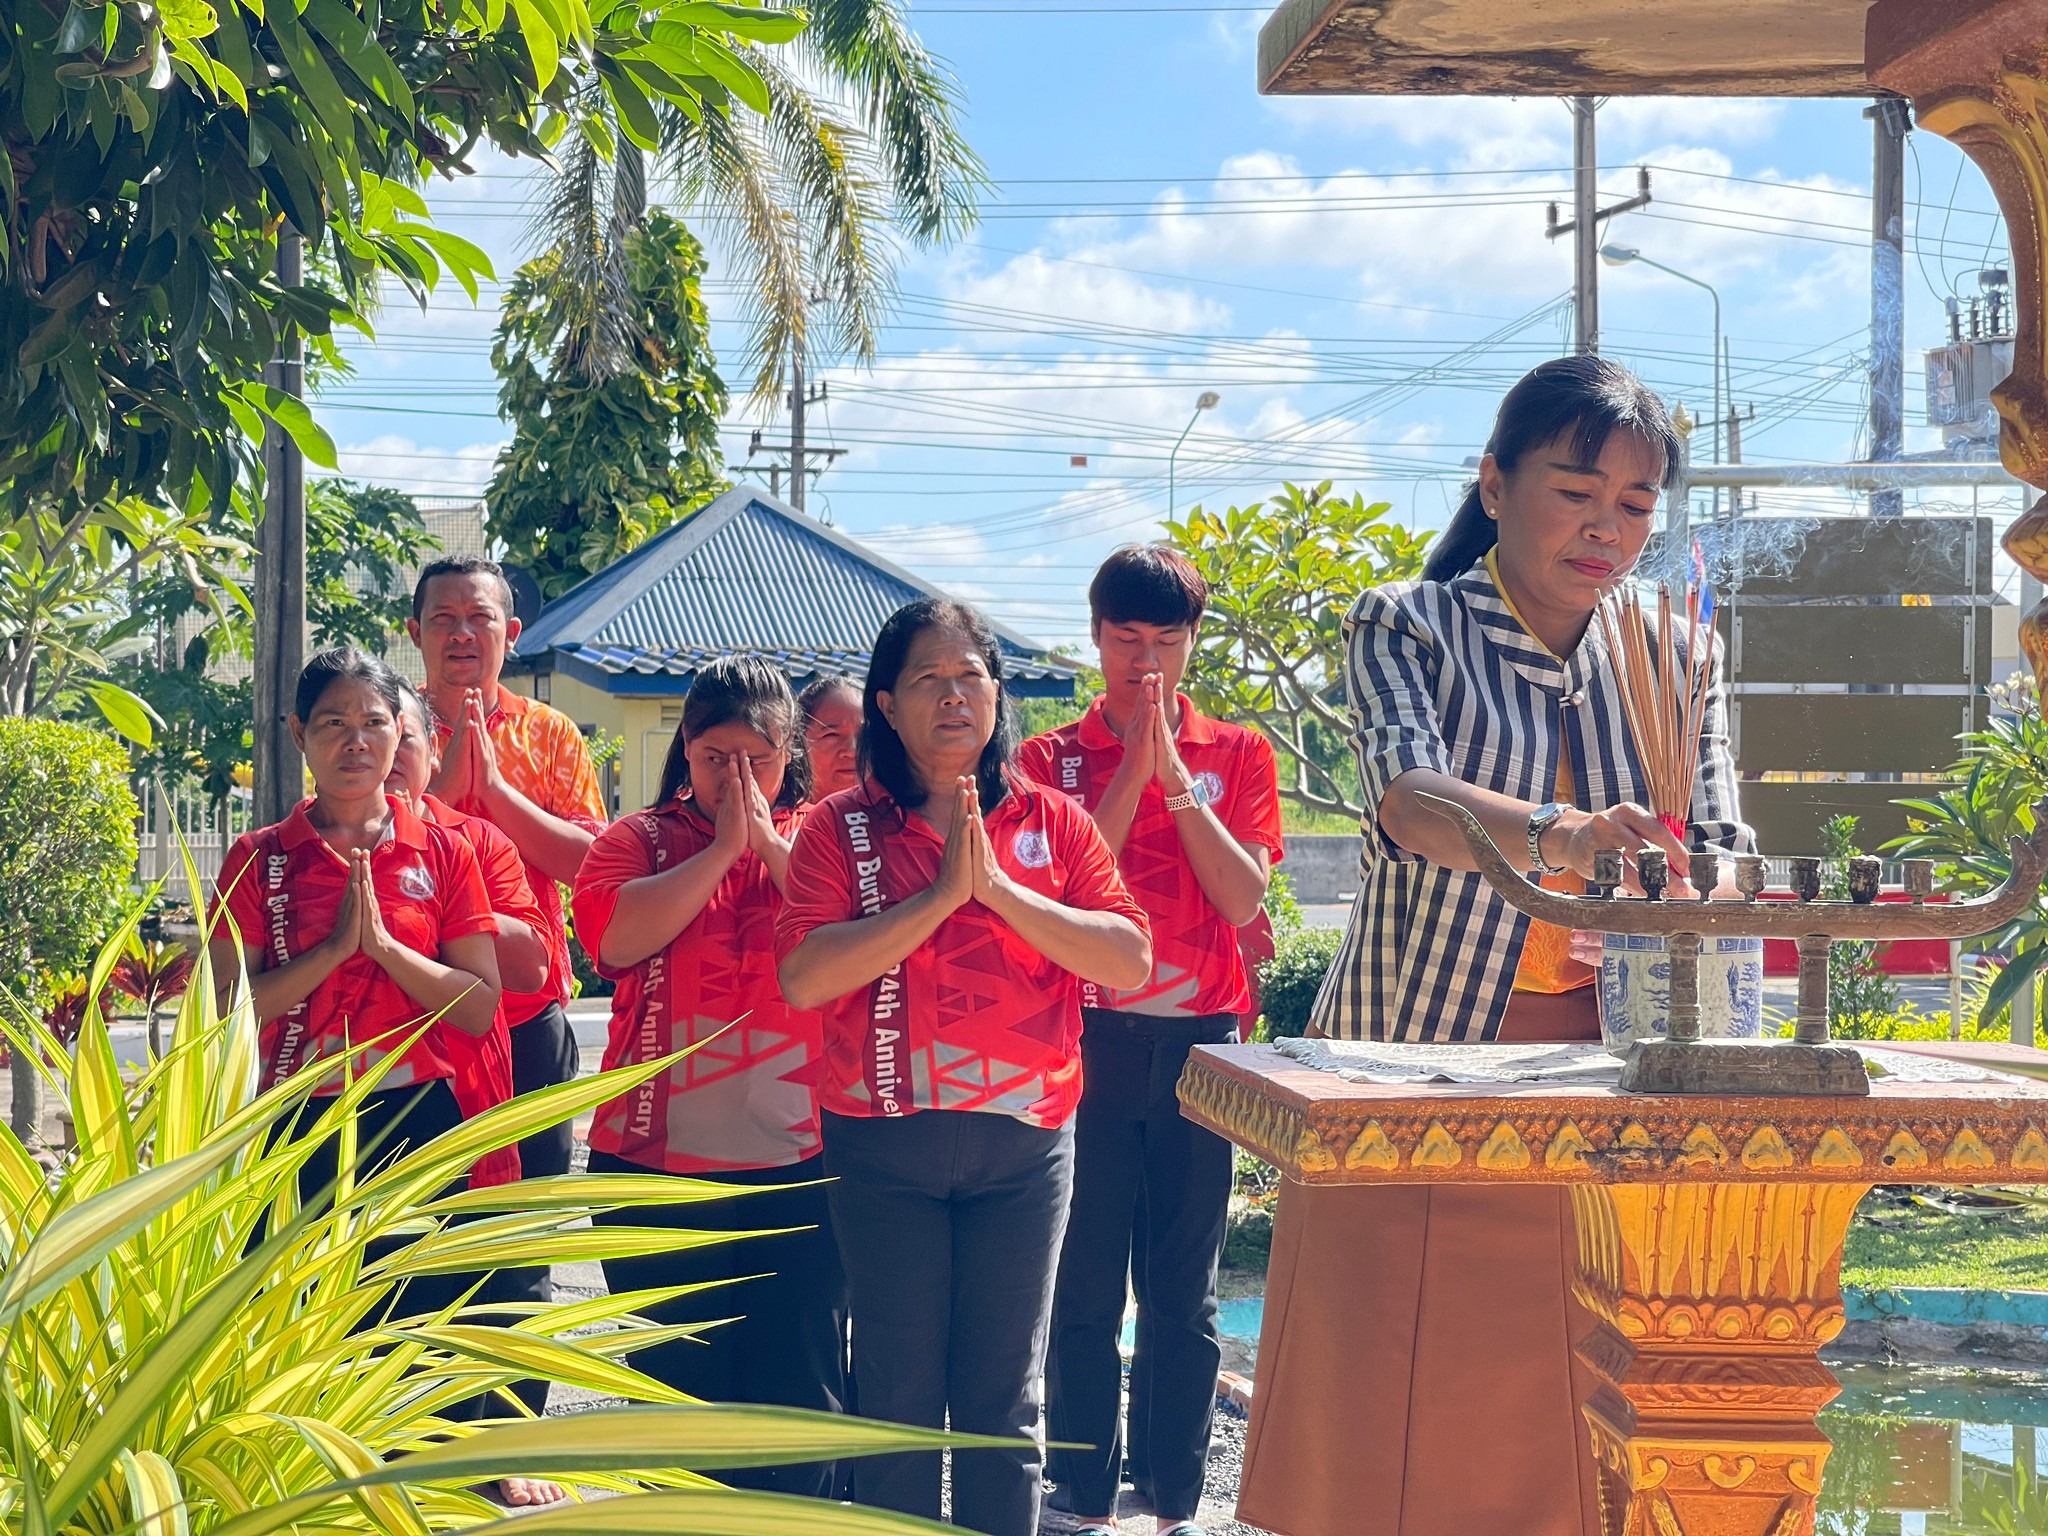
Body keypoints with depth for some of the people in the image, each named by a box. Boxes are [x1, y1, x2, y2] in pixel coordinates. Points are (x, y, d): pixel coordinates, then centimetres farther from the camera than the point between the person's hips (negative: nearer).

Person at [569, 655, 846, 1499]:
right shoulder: (640, 840, 7)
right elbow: (618, 935, -13)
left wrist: (770, 842, -10)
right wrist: (723, 846, -9)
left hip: (799, 1159, 0)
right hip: (658, 1159, 0)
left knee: (797, 1388, 4)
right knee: (676, 1382, 10)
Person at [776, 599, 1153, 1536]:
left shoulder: (1050, 822, 6)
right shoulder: (841, 829, 1)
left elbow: (1129, 960, -5)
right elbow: (803, 976, -14)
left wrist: (1001, 889, -14)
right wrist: (941, 894, -17)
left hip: (1023, 1139, 1)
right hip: (883, 1141, -1)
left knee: (1003, 1397, 7)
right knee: (899, 1395, 3)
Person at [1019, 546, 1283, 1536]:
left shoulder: (1237, 754, 7)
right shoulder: (1053, 759, 5)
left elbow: (1242, 900, -4)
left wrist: (1175, 771, -11)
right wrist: (1133, 767, -11)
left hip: (1198, 1042, 1)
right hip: (1088, 1038, -1)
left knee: (1184, 1294, 4)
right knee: (1085, 1287, 1)